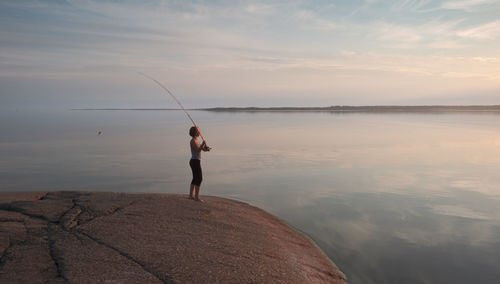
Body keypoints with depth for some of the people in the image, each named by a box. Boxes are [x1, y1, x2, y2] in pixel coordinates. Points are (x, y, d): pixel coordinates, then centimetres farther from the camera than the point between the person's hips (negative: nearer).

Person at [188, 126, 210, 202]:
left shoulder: (196, 140, 16)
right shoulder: (193, 140, -14)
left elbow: (204, 149, 13)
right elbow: (198, 150, -21)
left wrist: (207, 148, -7)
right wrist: (203, 144, -21)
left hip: (195, 161, 10)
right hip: (195, 161, -10)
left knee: (195, 178, 14)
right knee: (199, 179, -10)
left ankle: (191, 195, 20)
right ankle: (197, 197, -9)